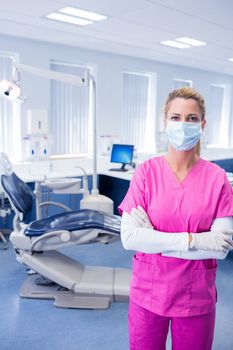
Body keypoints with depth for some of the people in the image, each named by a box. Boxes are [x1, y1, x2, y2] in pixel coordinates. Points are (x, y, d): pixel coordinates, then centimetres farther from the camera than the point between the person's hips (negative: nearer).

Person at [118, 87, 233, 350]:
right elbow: (129, 237, -16)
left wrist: (155, 240, -18)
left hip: (197, 296, 1)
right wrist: (192, 240, -20)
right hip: (149, 292, 0)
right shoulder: (146, 172, -10)